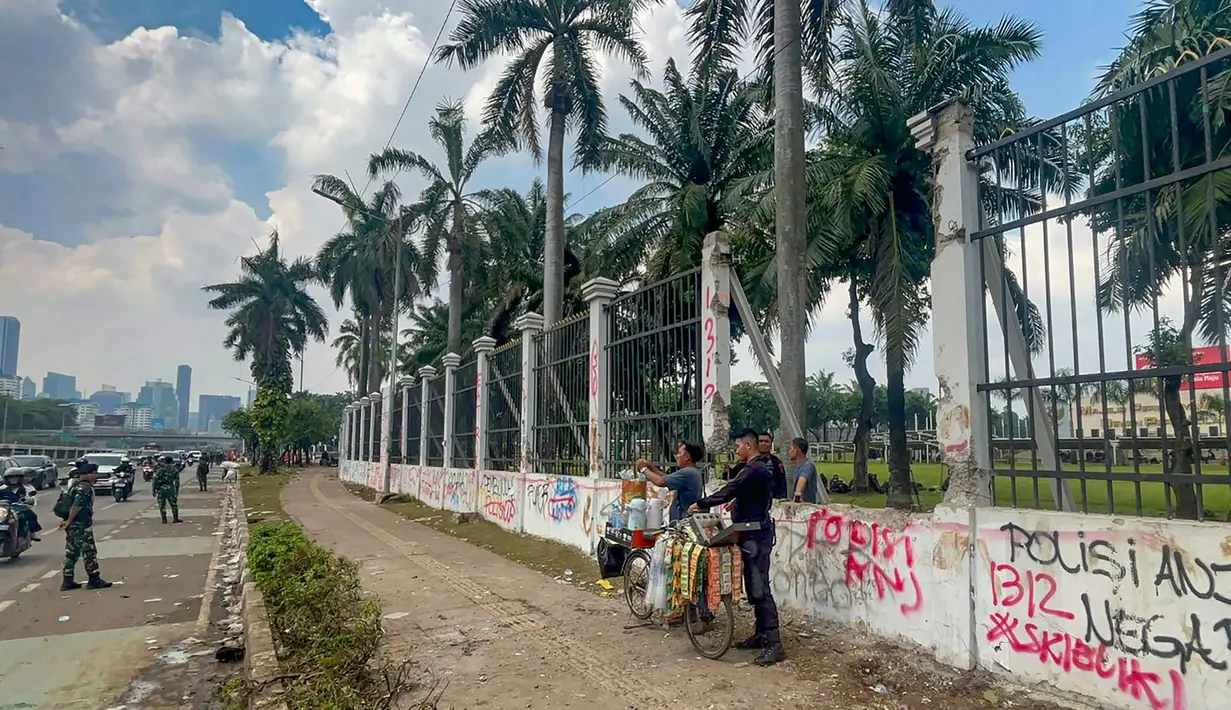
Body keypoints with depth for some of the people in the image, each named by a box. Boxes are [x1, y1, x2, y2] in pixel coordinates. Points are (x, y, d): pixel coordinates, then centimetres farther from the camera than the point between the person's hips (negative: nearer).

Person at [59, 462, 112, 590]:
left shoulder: (74, 484, 14)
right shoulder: (85, 488, -17)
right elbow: (76, 506, -26)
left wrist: (68, 521, 19)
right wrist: (69, 521, -17)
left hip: (73, 525, 10)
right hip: (81, 525, -10)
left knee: (71, 552, 13)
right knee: (89, 552, -2)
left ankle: (67, 581, 17)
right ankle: (94, 580, 3)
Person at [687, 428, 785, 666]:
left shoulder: (754, 470, -17)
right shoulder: (760, 469, 16)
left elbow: (728, 492, -20)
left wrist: (700, 504, -12)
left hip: (755, 536, -11)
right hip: (755, 534, 11)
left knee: (760, 588, -12)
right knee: (755, 586, 15)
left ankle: (774, 645, -11)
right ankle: (761, 635, 24)